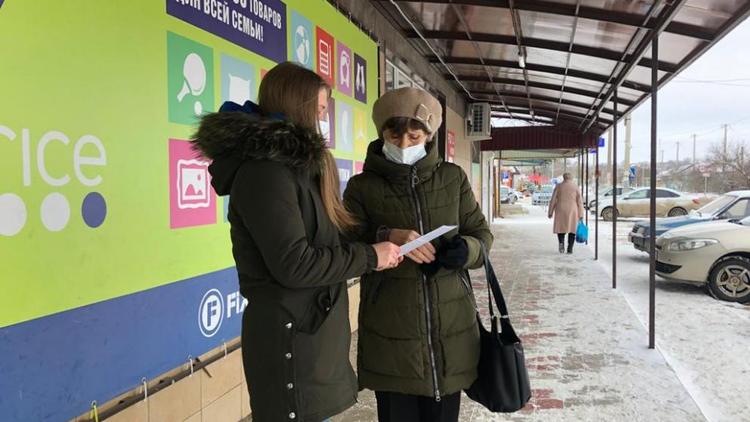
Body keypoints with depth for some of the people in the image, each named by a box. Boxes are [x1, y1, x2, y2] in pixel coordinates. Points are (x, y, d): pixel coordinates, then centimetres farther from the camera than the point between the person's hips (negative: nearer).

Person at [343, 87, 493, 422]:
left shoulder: (453, 178, 6)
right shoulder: (362, 186, 0)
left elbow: (482, 236, 8)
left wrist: (464, 250, -14)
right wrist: (386, 238, -22)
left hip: (451, 328, 2)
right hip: (390, 335, -1)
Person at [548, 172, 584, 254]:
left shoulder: (558, 187, 0)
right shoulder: (576, 187, 0)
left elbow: (553, 200, -2)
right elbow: (580, 202, -3)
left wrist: (550, 212, 3)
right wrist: (581, 214, 1)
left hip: (561, 211, 0)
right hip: (572, 212, 0)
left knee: (561, 228, 13)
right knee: (571, 229, 9)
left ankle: (561, 242, -13)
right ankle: (570, 249, 3)